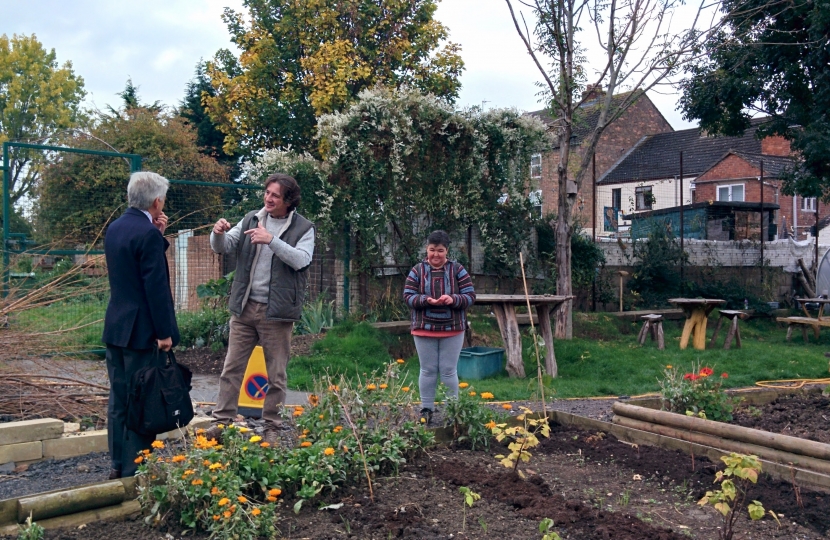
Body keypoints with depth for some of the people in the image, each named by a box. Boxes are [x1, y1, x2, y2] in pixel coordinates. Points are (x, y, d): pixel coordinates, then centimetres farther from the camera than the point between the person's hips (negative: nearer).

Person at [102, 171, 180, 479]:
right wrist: (165, 332, -14)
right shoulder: (148, 234, -18)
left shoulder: (114, 228, 10)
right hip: (141, 330, -9)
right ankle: (135, 470, 6)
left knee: (119, 399, 14)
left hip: (115, 327, 9)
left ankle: (118, 464, 23)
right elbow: (156, 287, -20)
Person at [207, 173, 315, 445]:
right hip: (244, 307, 3)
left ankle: (272, 428, 17)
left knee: (276, 375, 6)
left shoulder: (303, 228, -3)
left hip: (277, 311, -3)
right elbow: (223, 247, 5)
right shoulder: (251, 219, 8)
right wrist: (219, 233, -17)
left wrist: (271, 240, -27)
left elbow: (300, 260, -17)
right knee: (232, 368, 6)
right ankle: (222, 421, 14)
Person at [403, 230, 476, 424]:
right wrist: (425, 300, -22)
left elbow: (470, 295, -4)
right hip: (424, 329, 0)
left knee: (449, 371, 7)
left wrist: (453, 299, -23)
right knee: (428, 370, 9)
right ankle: (426, 409, 20)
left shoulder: (457, 270, -1)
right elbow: (408, 296, -4)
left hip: (452, 330, 0)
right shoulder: (417, 270, 0)